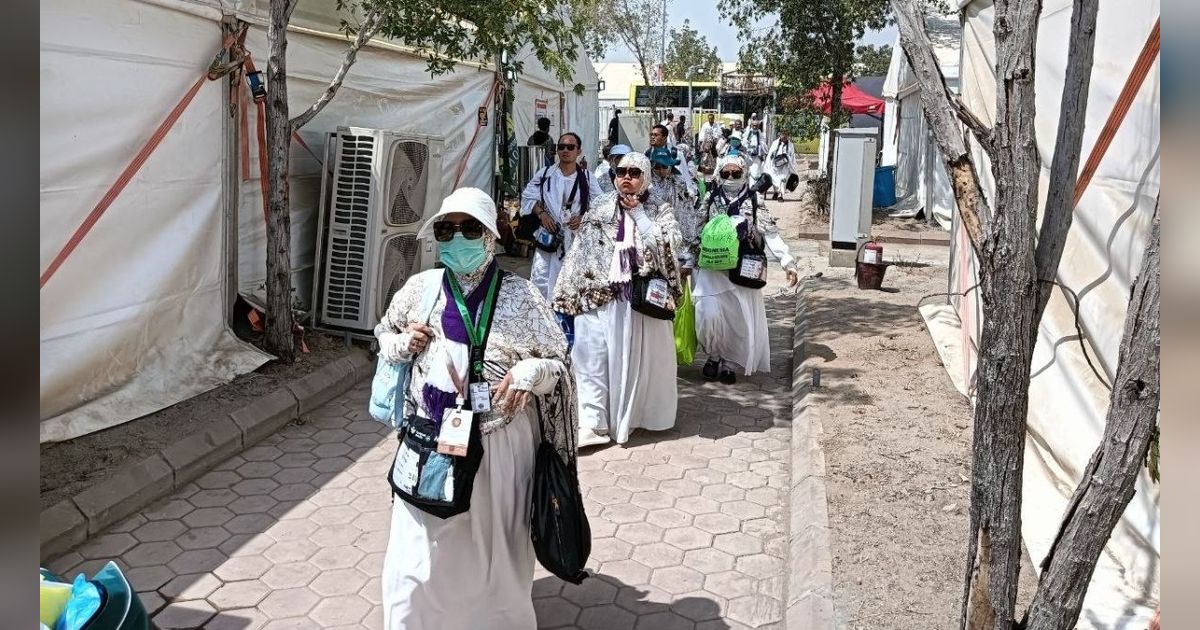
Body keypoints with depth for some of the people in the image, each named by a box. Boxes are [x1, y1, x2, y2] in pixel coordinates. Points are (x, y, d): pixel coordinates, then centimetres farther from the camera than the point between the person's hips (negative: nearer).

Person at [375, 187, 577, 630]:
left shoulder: (519, 295, -7)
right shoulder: (420, 287, 1)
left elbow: (560, 363, -1)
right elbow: (384, 336, 17)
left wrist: (529, 371, -22)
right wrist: (404, 344, -5)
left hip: (498, 441, -1)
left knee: (493, 551, 14)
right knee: (421, 556, 8)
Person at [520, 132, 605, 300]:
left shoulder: (586, 178, 2)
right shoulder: (544, 173, 1)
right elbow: (528, 197, 6)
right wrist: (541, 213, -10)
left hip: (576, 238, 1)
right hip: (548, 236, -1)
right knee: (541, 280, -5)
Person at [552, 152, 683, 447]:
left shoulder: (660, 213, 5)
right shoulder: (599, 208, 9)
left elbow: (665, 245, -13)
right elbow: (581, 251, 7)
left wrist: (637, 212, -10)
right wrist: (568, 294, 2)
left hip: (642, 298, -1)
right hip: (599, 298, 1)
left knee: (638, 357, 7)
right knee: (592, 356, -4)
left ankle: (630, 415, 24)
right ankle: (592, 423, 0)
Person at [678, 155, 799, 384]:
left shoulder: (753, 204, 0)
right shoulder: (710, 201, 4)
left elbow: (772, 235, -6)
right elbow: (695, 234, 8)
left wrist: (788, 263, -14)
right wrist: (688, 263, 5)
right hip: (712, 269, 0)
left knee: (741, 319, 0)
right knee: (710, 314, -15)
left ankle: (730, 363, 19)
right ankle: (714, 355, 10)